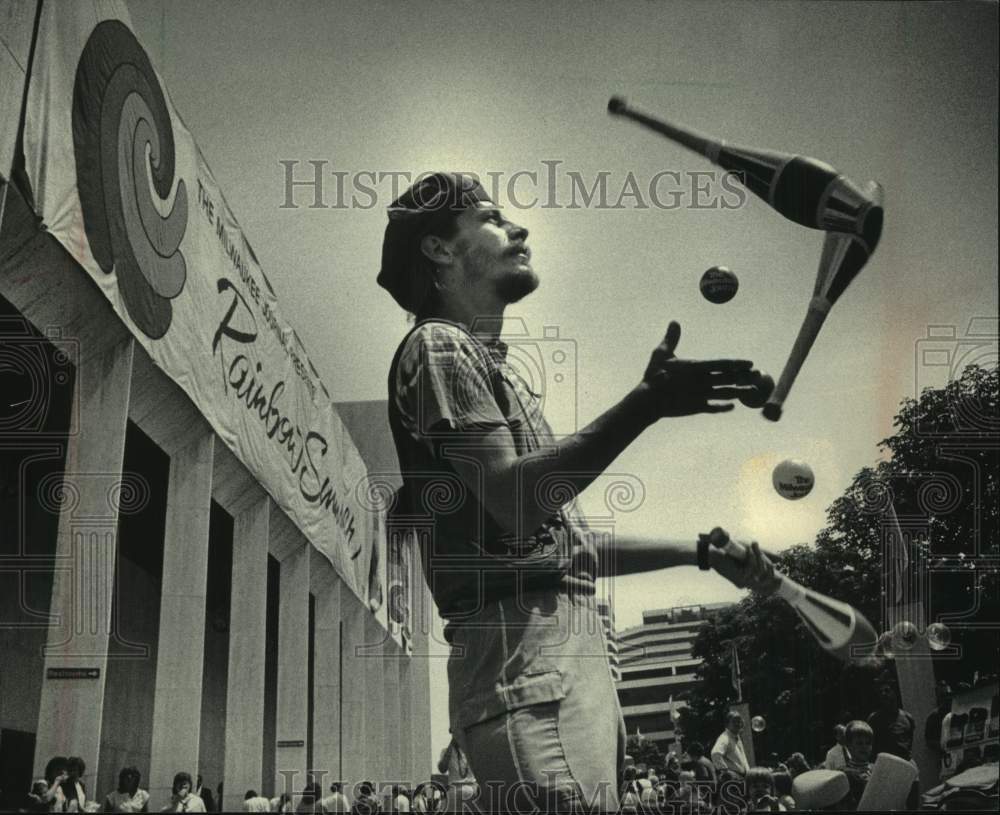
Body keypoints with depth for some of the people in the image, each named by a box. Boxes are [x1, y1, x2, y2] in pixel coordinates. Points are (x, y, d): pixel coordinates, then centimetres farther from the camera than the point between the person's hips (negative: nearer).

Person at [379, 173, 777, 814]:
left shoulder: (498, 365, 28)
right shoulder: (438, 345, -1)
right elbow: (513, 504, -18)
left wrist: (703, 553, 28)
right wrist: (646, 403, -24)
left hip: (577, 648, 10)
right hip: (524, 647, -10)